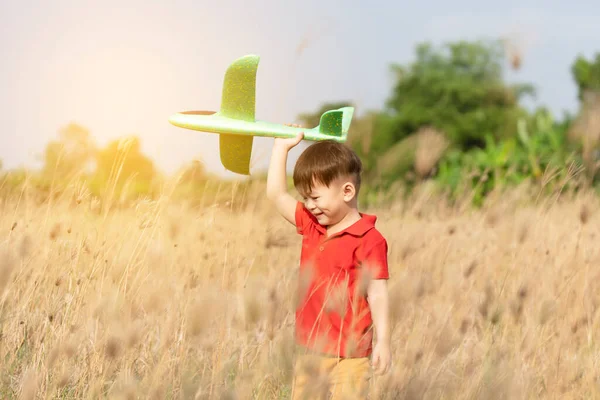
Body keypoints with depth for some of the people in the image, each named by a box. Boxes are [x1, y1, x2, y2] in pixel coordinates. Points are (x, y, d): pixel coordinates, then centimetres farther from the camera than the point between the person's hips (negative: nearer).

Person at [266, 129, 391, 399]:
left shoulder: (368, 241, -13)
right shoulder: (312, 226, 8)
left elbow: (377, 293, -14)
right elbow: (276, 195, 14)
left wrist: (382, 341, -17)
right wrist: (282, 146, 13)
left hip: (348, 356, -8)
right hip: (309, 350, 8)